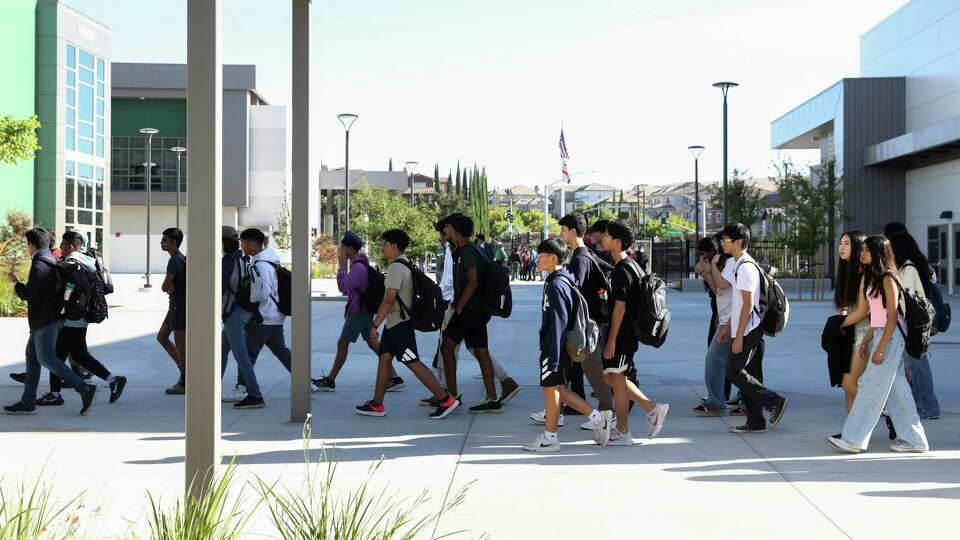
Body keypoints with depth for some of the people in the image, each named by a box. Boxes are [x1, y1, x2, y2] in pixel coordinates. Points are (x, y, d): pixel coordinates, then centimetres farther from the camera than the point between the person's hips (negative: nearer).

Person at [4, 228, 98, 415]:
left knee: (47, 359, -9)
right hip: (48, 318, 10)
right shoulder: (52, 262, 14)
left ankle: (85, 389, -15)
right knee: (32, 356, 13)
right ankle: (27, 402, 15)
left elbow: (28, 294, -18)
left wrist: (15, 282, -3)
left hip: (45, 321, -10)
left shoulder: (39, 265, -17)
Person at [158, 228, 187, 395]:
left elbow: (165, 286, -23)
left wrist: (170, 289, -2)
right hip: (176, 305, 10)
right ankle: (182, 368, 21)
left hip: (180, 306, -10)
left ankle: (183, 384, 6)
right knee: (162, 337, 17)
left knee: (180, 344, -2)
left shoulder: (175, 260, -18)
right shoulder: (181, 258, 13)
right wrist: (172, 288, 4)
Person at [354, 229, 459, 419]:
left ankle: (446, 399, -7)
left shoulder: (396, 268, -18)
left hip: (399, 324, -11)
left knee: (413, 363, -9)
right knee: (384, 359, 12)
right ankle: (376, 405, 16)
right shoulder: (406, 264, 14)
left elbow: (388, 300, -22)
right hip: (394, 323, 11)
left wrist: (374, 325, -18)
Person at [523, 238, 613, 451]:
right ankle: (597, 417, 15)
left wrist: (553, 357, -23)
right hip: (559, 344, 10)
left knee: (551, 388, 1)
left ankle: (549, 437, 11)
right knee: (558, 389, 15)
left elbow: (558, 322, -22)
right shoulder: (565, 280, 13)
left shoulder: (556, 285, -18)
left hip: (555, 346, -10)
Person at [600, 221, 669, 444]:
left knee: (616, 377, -1)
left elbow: (620, 308, -21)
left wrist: (611, 340, -19)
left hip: (622, 333, -10)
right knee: (610, 376, 14)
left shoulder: (621, 271, -17)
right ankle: (653, 408, 14)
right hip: (628, 331, 10)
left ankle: (622, 432, 7)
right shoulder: (631, 265, 14)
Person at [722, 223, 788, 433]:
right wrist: (728, 327, 23)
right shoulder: (740, 265, 16)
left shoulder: (745, 267, -16)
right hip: (745, 330, 10)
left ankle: (775, 401, 0)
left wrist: (739, 336, -21)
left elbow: (748, 304, -20)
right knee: (740, 373, 10)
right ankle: (755, 422, 13)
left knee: (734, 372, -7)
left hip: (747, 331, -10)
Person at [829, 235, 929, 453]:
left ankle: (853, 439, -4)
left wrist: (881, 348, -19)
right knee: (895, 389, 10)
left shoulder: (887, 279, -13)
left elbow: (892, 317, -16)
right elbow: (864, 311, 16)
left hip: (890, 337, -9)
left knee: (871, 387, -7)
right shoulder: (869, 278, 13)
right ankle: (913, 439, 16)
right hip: (880, 335, 9)